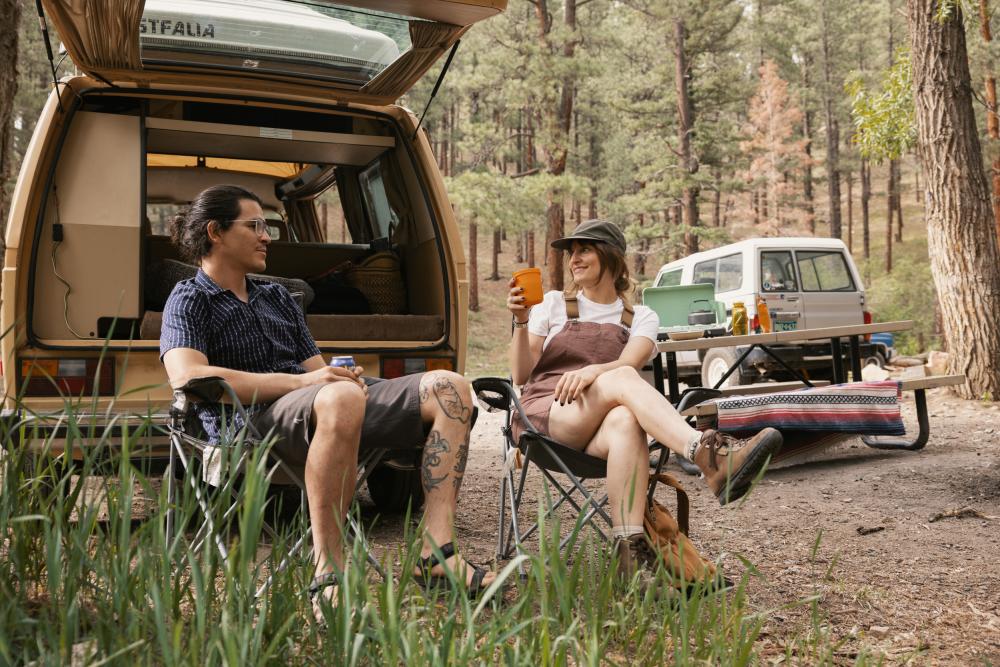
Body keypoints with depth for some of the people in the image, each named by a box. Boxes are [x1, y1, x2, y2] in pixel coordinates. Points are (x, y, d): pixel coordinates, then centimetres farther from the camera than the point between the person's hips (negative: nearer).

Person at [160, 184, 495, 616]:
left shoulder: (278, 298, 30)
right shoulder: (190, 299, 8)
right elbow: (187, 377, -13)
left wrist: (347, 377, -3)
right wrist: (301, 382, -19)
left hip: (321, 409, 7)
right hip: (250, 422, -7)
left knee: (449, 387, -13)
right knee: (340, 398, -41)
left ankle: (437, 556, -23)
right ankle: (328, 573, -31)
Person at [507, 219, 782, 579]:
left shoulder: (640, 318, 15)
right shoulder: (553, 304, 16)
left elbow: (630, 361, -8)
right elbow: (520, 376, 7)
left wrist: (592, 371, -30)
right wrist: (521, 322, -8)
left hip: (596, 432, 1)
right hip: (544, 414, -1)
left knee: (625, 421, -39)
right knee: (622, 378, -33)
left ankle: (629, 550, -51)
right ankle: (709, 454, -57)